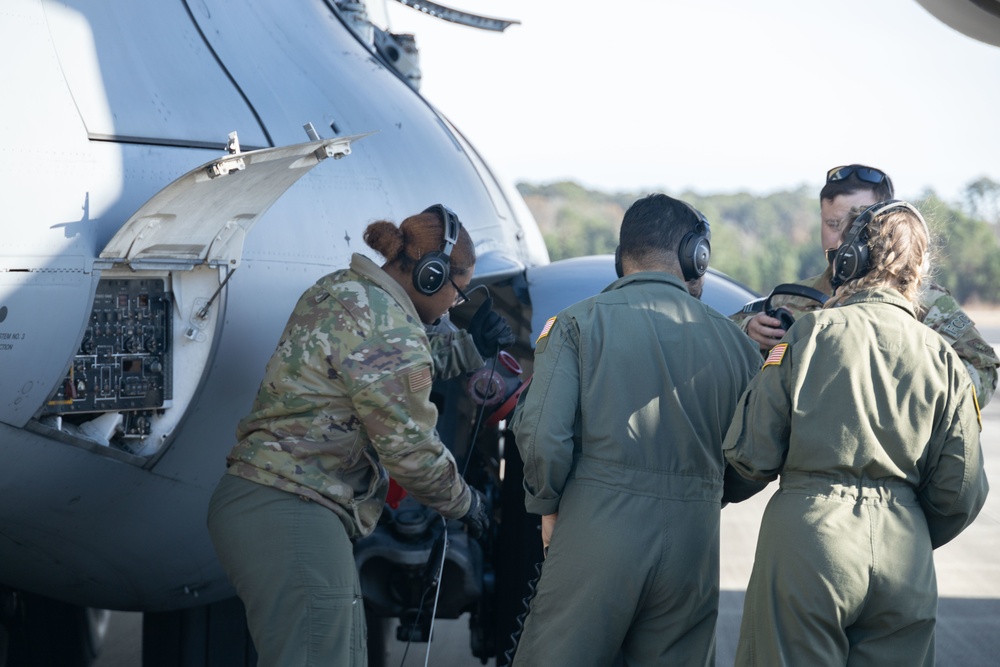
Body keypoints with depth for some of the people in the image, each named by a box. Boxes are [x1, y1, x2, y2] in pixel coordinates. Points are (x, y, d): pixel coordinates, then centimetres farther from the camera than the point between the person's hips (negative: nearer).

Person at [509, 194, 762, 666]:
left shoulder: (579, 322, -1)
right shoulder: (732, 341, 8)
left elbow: (541, 436, -11)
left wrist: (549, 505, 6)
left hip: (595, 536, -3)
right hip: (693, 551, 3)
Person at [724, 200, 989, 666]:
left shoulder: (809, 333, -4)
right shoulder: (942, 358, 5)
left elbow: (751, 453, -5)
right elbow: (961, 492, 7)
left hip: (808, 539, -3)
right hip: (907, 567, 3)